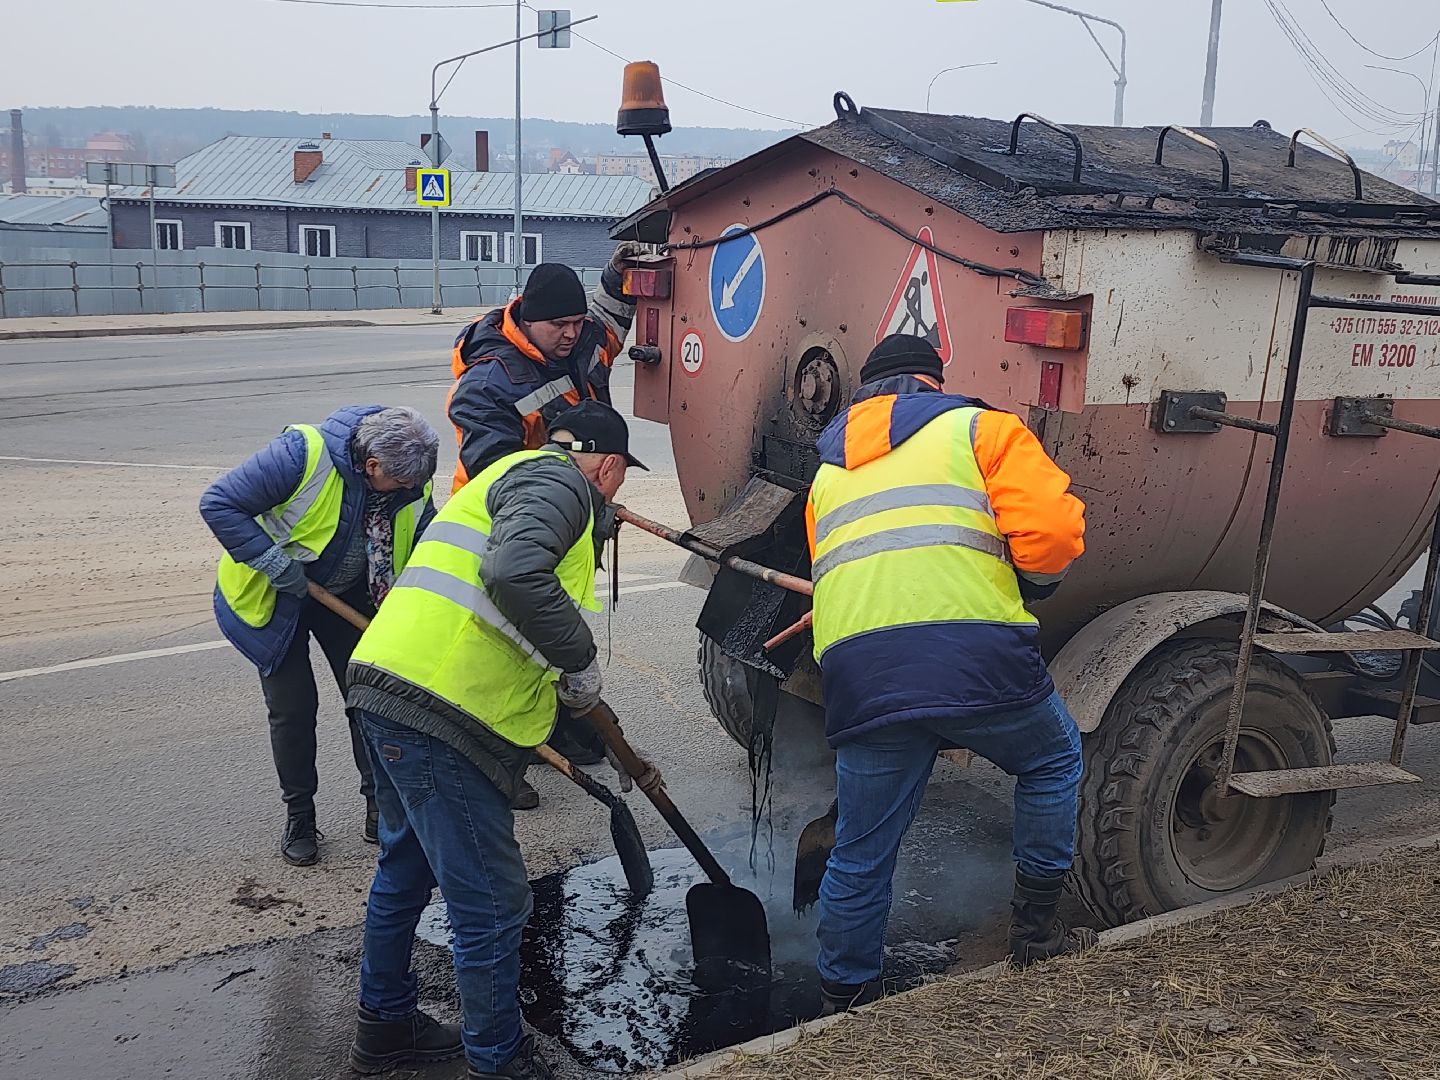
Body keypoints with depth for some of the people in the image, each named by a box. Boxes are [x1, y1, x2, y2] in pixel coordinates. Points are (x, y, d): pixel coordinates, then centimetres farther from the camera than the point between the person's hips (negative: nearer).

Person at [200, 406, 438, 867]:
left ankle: (380, 801, 21)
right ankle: (299, 817, 17)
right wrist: (274, 562, -32)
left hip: (347, 593, 4)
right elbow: (218, 503, -29)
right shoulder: (302, 454, -33)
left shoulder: (412, 487, -16)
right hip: (272, 596, -4)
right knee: (292, 707, -1)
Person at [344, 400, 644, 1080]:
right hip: (435, 712, -11)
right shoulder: (557, 479, -6)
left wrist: (609, 746, 37)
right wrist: (581, 662, -13)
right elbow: (515, 574, -28)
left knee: (406, 869, 26)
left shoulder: (517, 475, 28)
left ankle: (385, 1025, 43)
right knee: (491, 907, 0)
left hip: (389, 693, 11)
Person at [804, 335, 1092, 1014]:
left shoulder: (828, 474, 28)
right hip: (976, 657, -3)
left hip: (857, 673, 4)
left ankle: (841, 999, 28)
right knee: (1053, 761, 26)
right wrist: (1028, 589, 21)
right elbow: (1054, 531, 0)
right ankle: (1035, 927, 31)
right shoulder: (979, 429, 13)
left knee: (860, 855, 16)